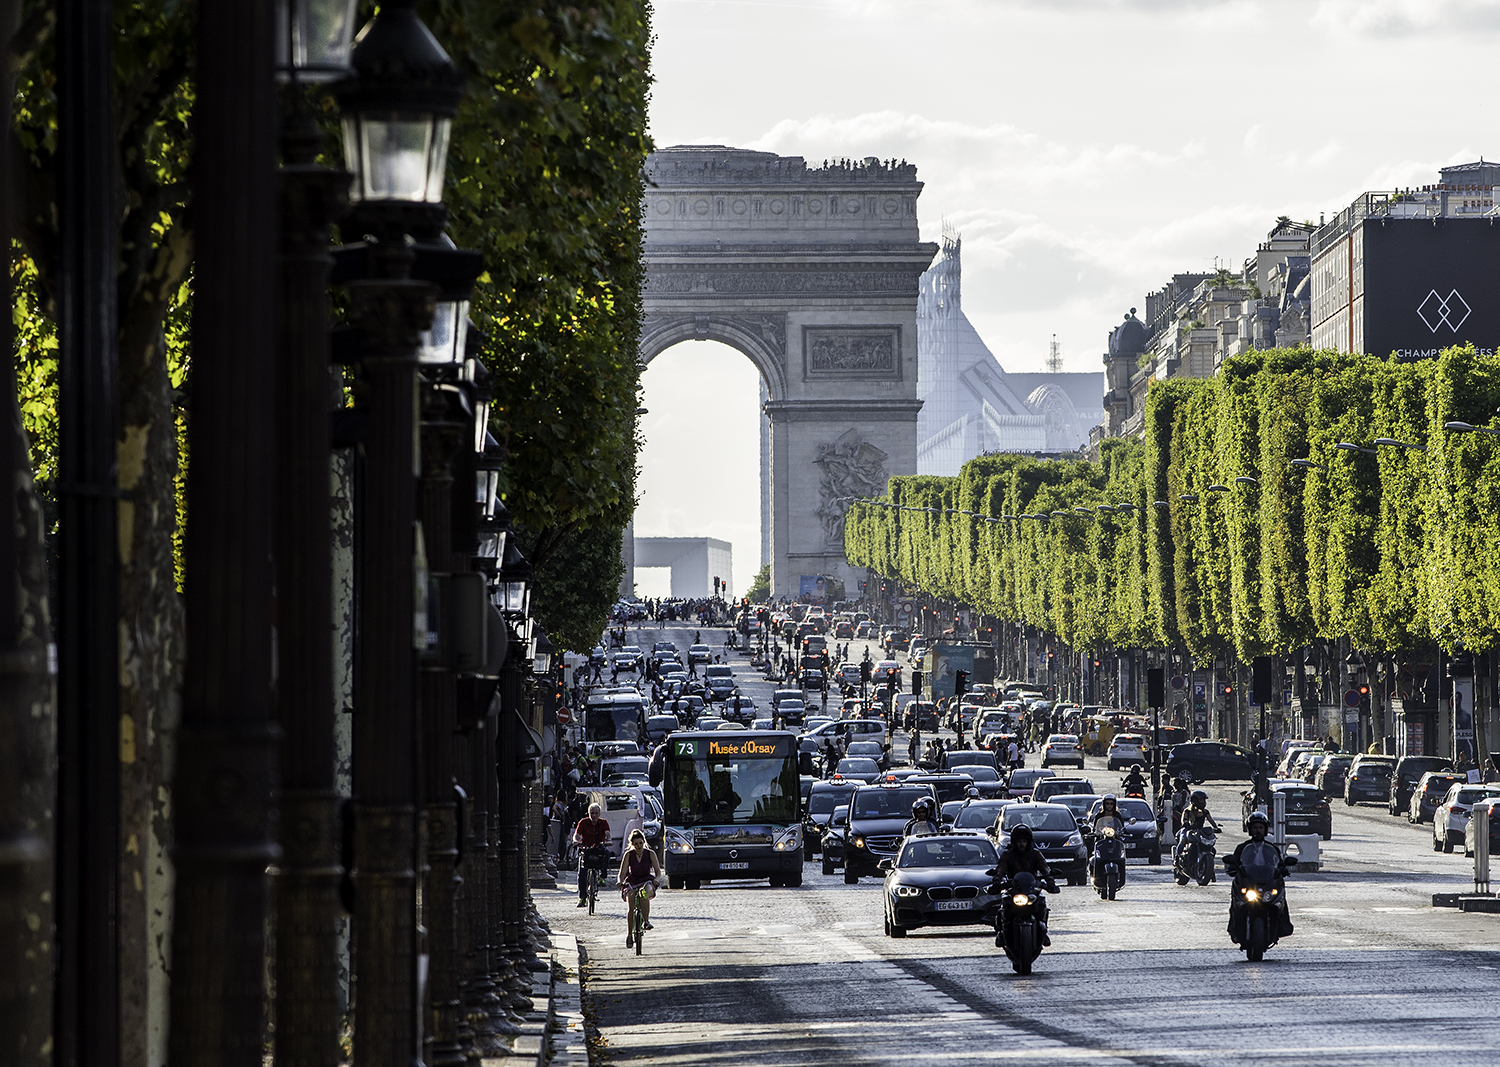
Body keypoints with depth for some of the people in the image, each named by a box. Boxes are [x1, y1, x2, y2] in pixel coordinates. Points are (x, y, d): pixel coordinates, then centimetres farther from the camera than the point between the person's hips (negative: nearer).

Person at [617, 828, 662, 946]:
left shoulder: (650, 854, 0)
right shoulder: (628, 855, 0)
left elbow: (658, 871, -1)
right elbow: (622, 872, -5)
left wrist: (656, 879, -24)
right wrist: (620, 881, -26)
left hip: (647, 881, -1)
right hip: (631, 883, 1)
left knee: (645, 893, -39)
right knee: (631, 905, -24)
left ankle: (646, 921, -33)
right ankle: (629, 934, -16)